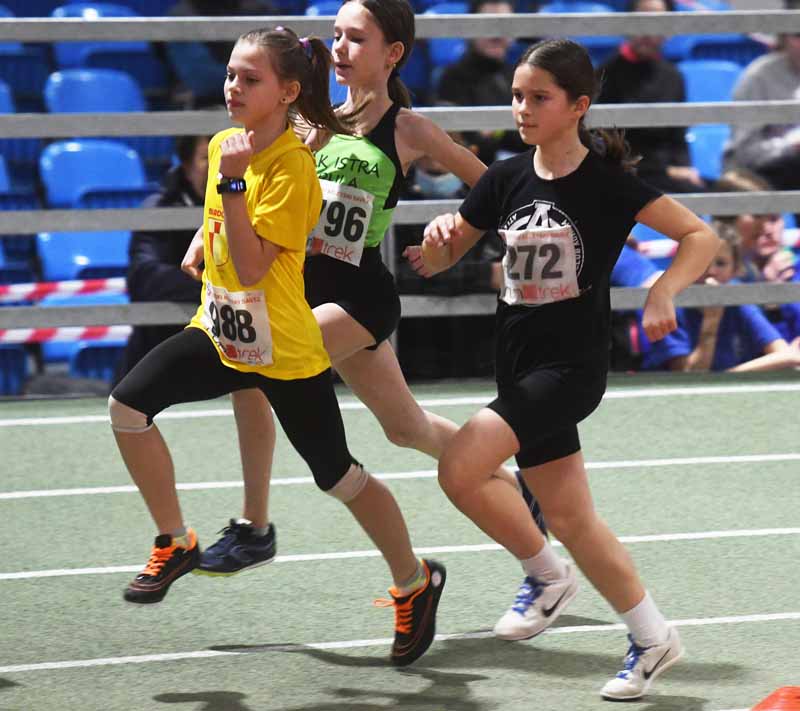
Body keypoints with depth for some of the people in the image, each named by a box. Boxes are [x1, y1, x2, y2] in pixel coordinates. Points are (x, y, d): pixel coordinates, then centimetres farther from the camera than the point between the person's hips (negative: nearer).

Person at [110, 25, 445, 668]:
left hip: (285, 350, -7)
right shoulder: (223, 145, 3)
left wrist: (233, 182, -30)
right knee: (129, 404, -13)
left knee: (339, 477, 3)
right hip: (220, 332, 7)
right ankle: (175, 544, 3)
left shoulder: (292, 165, -20)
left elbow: (252, 265, -26)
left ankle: (416, 584, 26)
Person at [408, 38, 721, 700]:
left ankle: (547, 574, 4)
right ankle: (653, 639, 20)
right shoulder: (506, 179, 3)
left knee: (460, 469, -18)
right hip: (520, 363, 6)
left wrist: (662, 292, -25)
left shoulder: (607, 182, -11)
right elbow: (436, 262, 10)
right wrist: (437, 237, -13)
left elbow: (701, 235, -9)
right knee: (571, 518, 9)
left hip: (573, 365, -6)